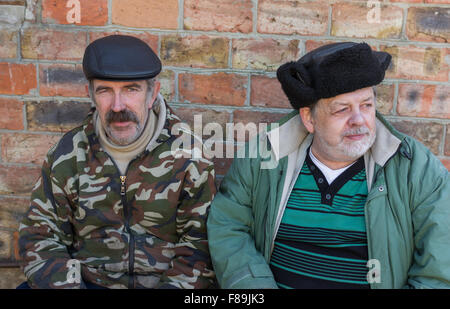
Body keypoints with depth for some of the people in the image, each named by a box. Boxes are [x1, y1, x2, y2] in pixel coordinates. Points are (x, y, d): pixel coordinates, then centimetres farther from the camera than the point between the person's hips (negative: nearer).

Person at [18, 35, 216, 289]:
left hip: (162, 281, 0)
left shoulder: (189, 155, -9)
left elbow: (200, 245, -8)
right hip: (87, 280, 1)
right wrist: (66, 284, -15)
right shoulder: (69, 153, -2)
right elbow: (41, 236, 2)